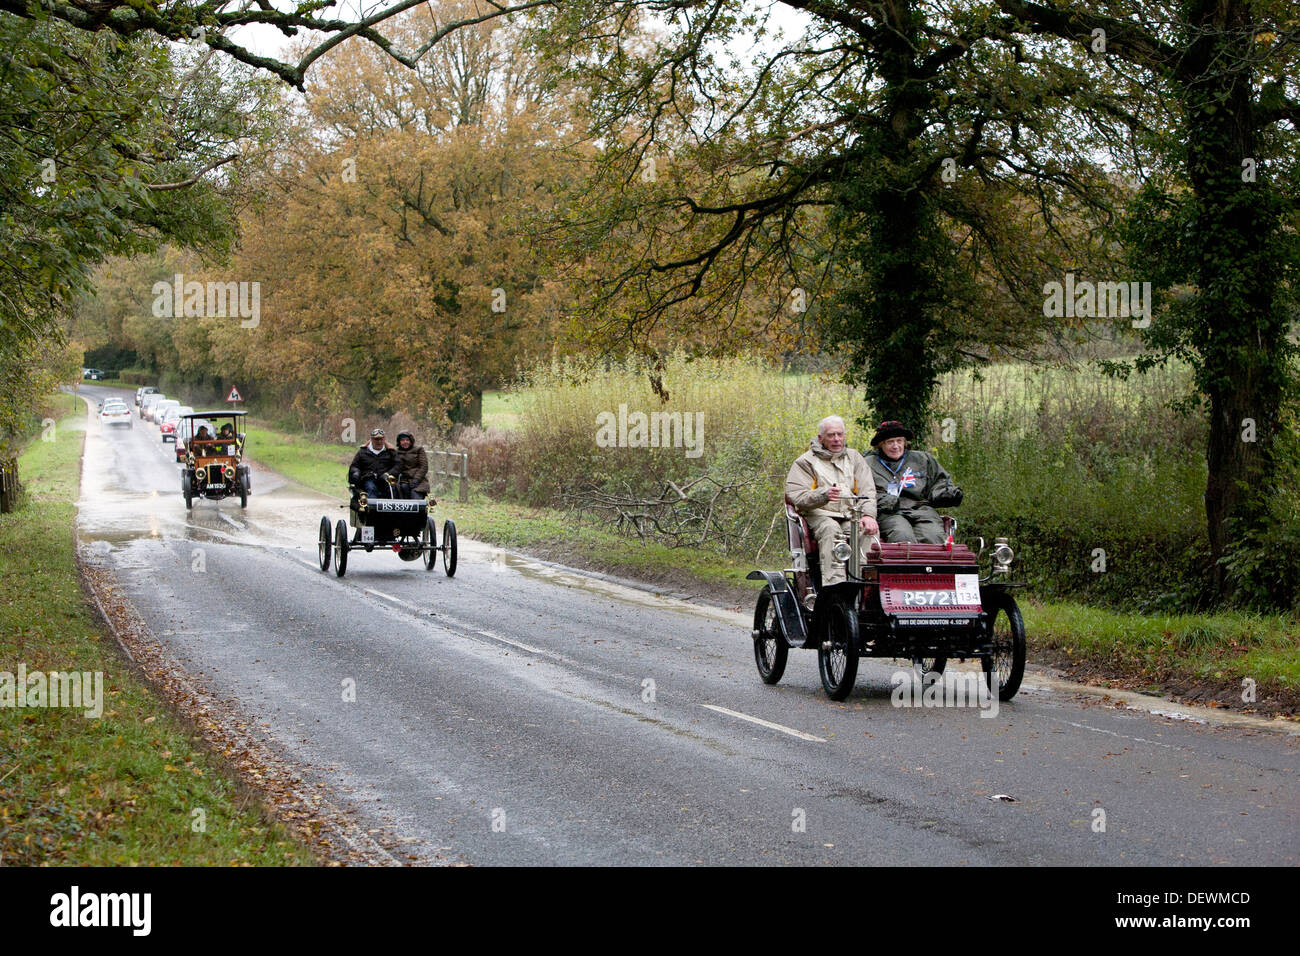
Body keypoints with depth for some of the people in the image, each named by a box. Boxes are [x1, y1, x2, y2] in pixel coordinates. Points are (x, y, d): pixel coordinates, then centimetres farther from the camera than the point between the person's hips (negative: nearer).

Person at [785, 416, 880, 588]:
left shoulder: (854, 457, 20)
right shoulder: (806, 461, 8)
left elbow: (867, 490, 9)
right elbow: (794, 495, -4)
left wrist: (868, 515, -12)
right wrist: (823, 495, -23)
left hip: (851, 516, 3)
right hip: (820, 515, -3)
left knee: (870, 531, -29)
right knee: (831, 529, -37)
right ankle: (833, 583, -47)